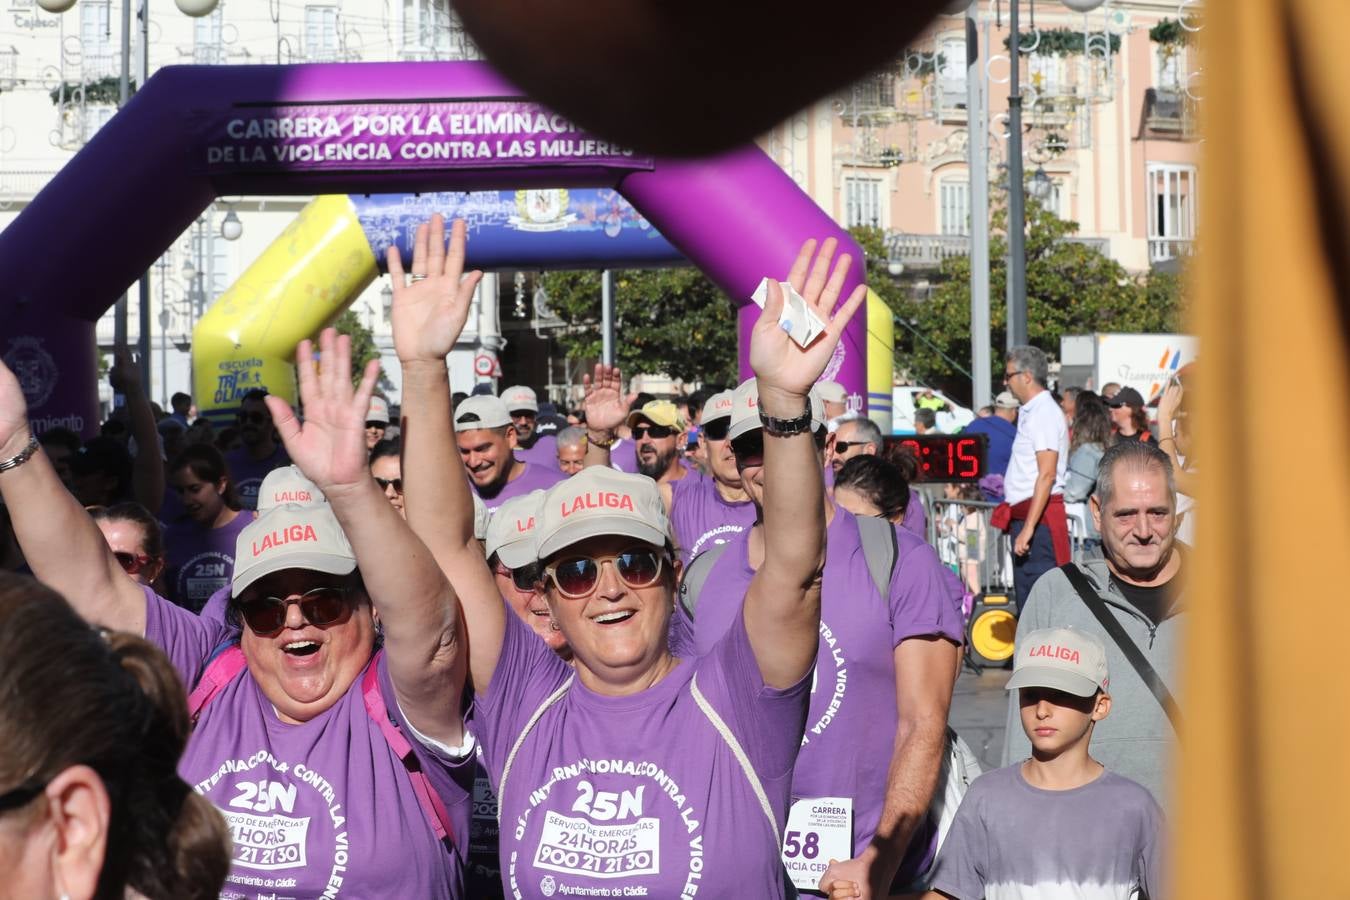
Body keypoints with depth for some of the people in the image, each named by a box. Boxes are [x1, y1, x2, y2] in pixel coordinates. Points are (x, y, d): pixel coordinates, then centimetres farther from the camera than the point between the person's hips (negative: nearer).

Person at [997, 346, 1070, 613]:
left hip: (1038, 517, -10)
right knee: (1025, 601, 13)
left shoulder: (1044, 413, -13)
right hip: (1025, 516, 10)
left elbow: (1047, 475, -20)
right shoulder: (1030, 412, 16)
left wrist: (1028, 528, -24)